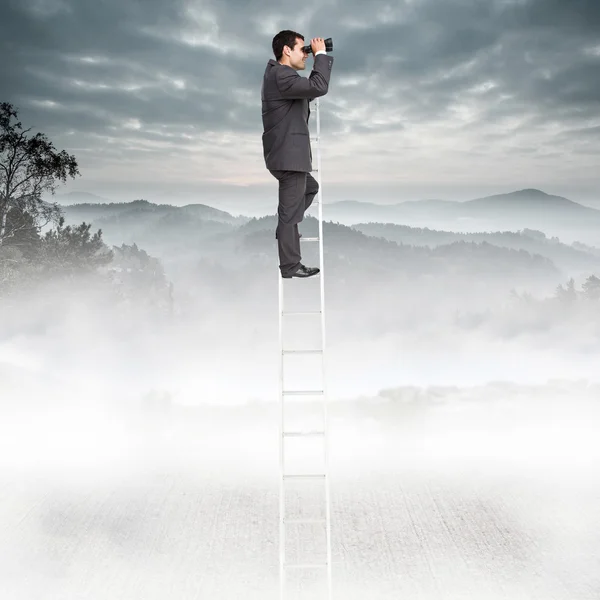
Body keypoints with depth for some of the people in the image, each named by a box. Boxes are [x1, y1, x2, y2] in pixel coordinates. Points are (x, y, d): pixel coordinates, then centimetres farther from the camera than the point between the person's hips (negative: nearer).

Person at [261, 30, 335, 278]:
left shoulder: (280, 74, 15)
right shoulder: (281, 75, -19)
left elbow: (309, 90, 23)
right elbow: (319, 87, -28)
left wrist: (319, 60, 14)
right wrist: (321, 55, -16)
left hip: (287, 153, 11)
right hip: (288, 154, -11)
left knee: (310, 188, 29)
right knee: (290, 209, -3)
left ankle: (283, 230, 29)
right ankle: (290, 267, 5)